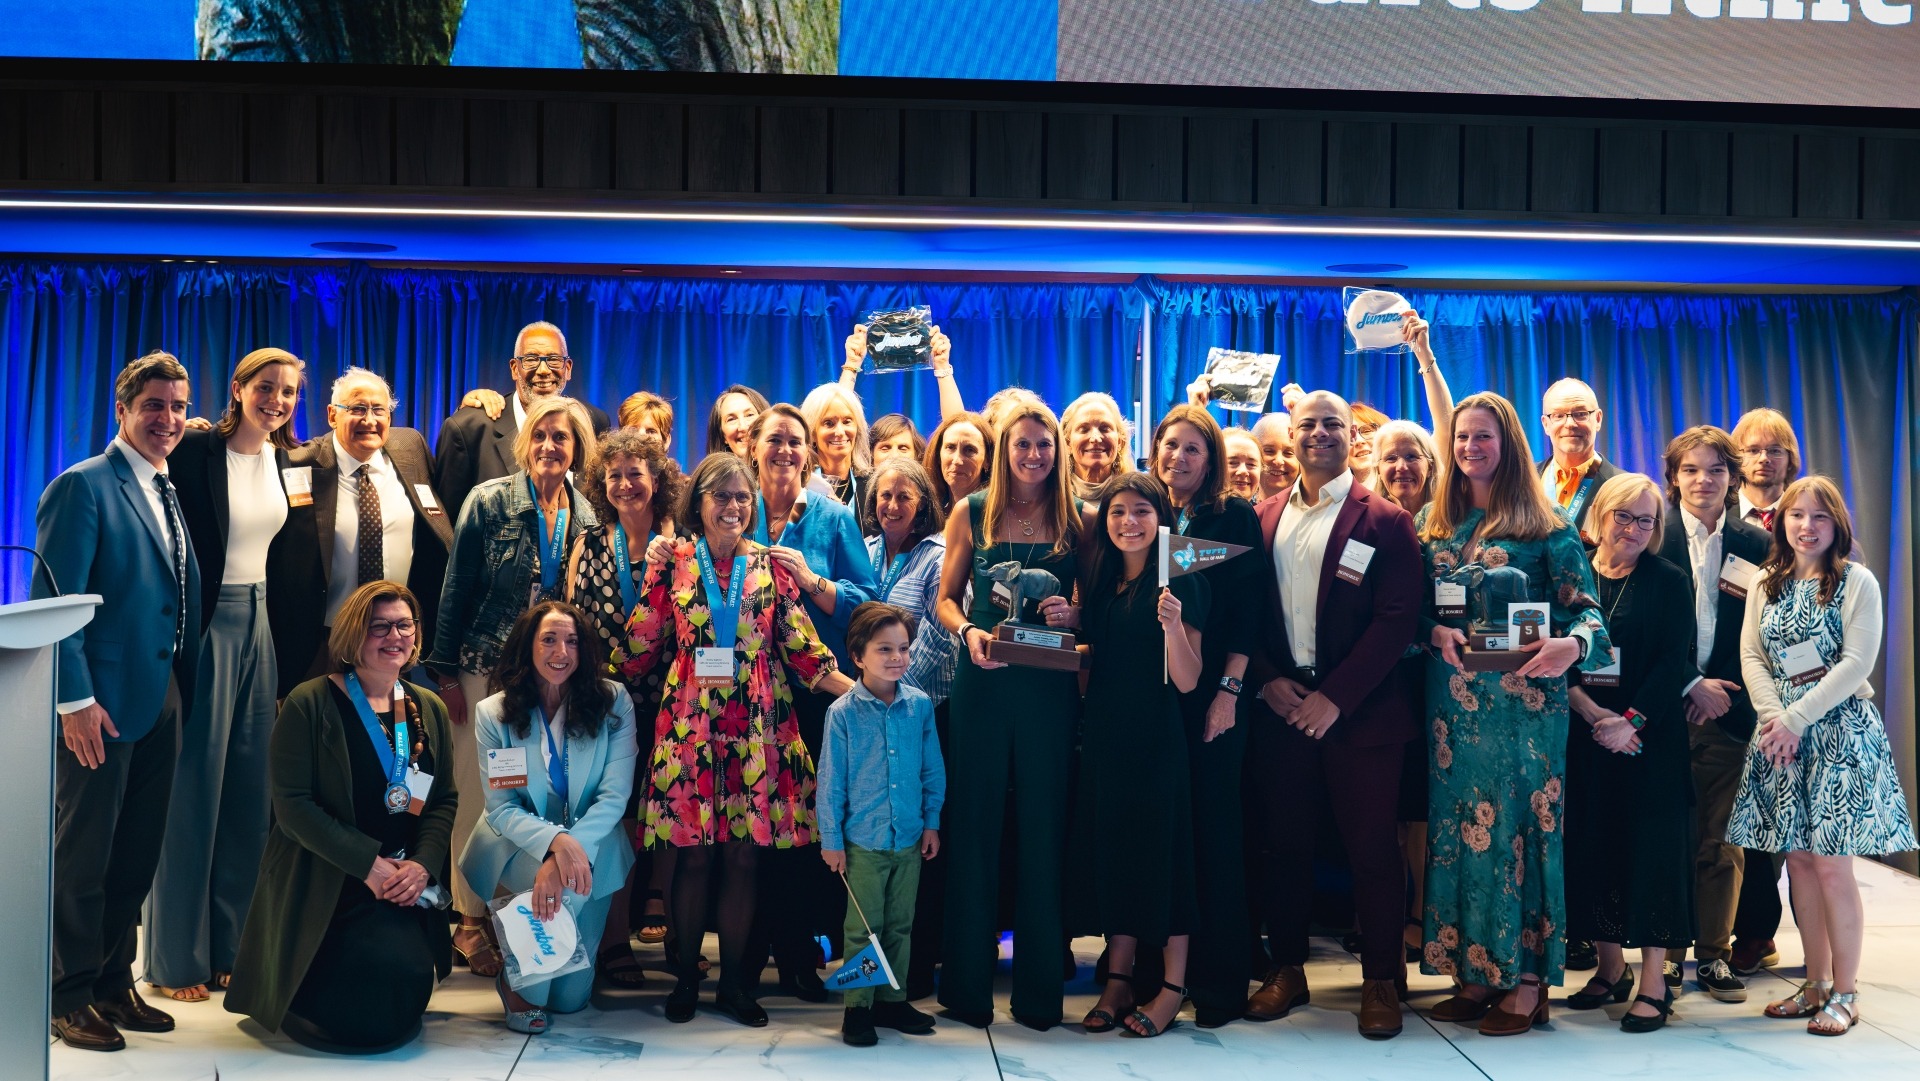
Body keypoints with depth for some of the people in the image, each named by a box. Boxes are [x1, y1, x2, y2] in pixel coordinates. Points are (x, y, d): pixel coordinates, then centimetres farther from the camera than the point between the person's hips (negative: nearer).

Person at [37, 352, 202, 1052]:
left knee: (137, 853, 13)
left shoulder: (171, 493, 14)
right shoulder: (83, 486, -9)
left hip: (162, 702, 7)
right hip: (101, 704, -7)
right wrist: (75, 698, -19)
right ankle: (70, 997, 15)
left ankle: (114, 982, 25)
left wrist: (185, 690, 9)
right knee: (83, 854, 3)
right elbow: (56, 599, -14)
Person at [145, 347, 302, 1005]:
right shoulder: (196, 453, -10)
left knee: (248, 792, 9)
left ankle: (229, 947, 20)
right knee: (193, 790, -1)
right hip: (204, 625, -6)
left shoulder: (285, 458, 9)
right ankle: (176, 958, 10)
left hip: (258, 624, 6)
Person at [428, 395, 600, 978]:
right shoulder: (489, 502, -4)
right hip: (485, 668, -3)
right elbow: (456, 588, -2)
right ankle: (471, 919, 12)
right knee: (476, 789, 1)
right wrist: (447, 671, -5)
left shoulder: (585, 517, 5)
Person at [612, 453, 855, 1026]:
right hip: (690, 724, -1)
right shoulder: (672, 562, 4)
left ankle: (735, 981, 14)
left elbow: (803, 649, 5)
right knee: (693, 853, 1)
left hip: (757, 729, 1)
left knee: (745, 854, 3)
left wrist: (863, 691, -4)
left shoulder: (770, 566, 7)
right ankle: (685, 978, 16)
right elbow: (639, 645, 7)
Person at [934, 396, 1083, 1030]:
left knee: (1042, 827, 4)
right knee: (975, 823, 3)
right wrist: (968, 632, -12)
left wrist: (1074, 615, -12)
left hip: (1050, 687, 0)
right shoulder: (971, 513, 6)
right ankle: (966, 983, 13)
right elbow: (946, 599, 7)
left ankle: (1038, 988, 14)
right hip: (983, 683, 0)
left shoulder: (1074, 521, 6)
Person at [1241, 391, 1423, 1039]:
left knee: (1372, 846, 1)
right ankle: (1287, 971, 21)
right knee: (1286, 844, 9)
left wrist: (1334, 697, -15)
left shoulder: (1384, 522, -1)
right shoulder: (1265, 519, 11)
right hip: (1280, 708, 3)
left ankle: (1382, 980, 12)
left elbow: (1397, 620, -9)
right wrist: (1268, 681, -7)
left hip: (1359, 711, -3)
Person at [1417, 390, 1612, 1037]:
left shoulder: (1544, 523, 0)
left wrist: (1573, 644, -25)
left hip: (1523, 697, -4)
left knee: (1518, 821, -2)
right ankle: (1476, 970, 13)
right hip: (1452, 697, 4)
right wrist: (1438, 633, -10)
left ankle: (1526, 977, 6)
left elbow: (1583, 605, -4)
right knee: (1456, 822, 4)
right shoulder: (1433, 522, 11)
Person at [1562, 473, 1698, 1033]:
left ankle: (1653, 983, 3)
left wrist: (1630, 721, -15)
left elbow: (1673, 662, -6)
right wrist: (1591, 712, -13)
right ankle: (1610, 967, 19)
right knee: (1591, 841, 6)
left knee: (1649, 844, -2)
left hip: (1649, 735, -2)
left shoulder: (1668, 582, 1)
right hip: (1583, 733, 2)